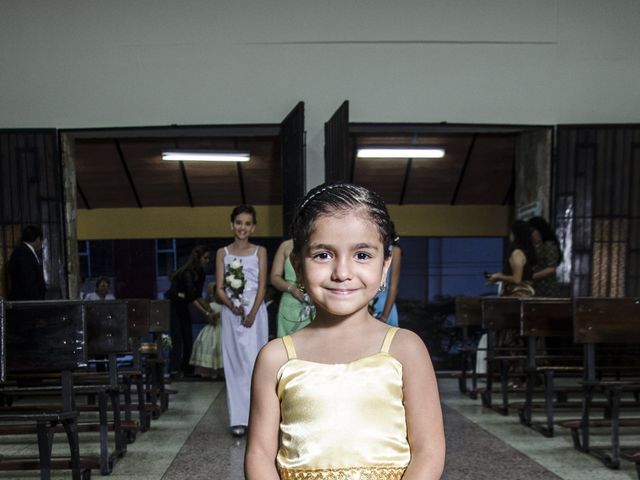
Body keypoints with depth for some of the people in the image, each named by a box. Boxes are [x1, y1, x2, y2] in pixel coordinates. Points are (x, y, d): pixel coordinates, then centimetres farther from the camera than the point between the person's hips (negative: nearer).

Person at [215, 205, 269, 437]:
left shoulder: (260, 252, 6)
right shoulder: (223, 253, 9)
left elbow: (262, 286, -1)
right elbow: (219, 288, 4)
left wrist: (252, 313, -14)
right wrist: (233, 306, -14)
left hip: (255, 311, -1)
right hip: (231, 313, 1)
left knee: (253, 362, -4)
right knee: (234, 363, 3)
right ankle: (239, 418, 7)